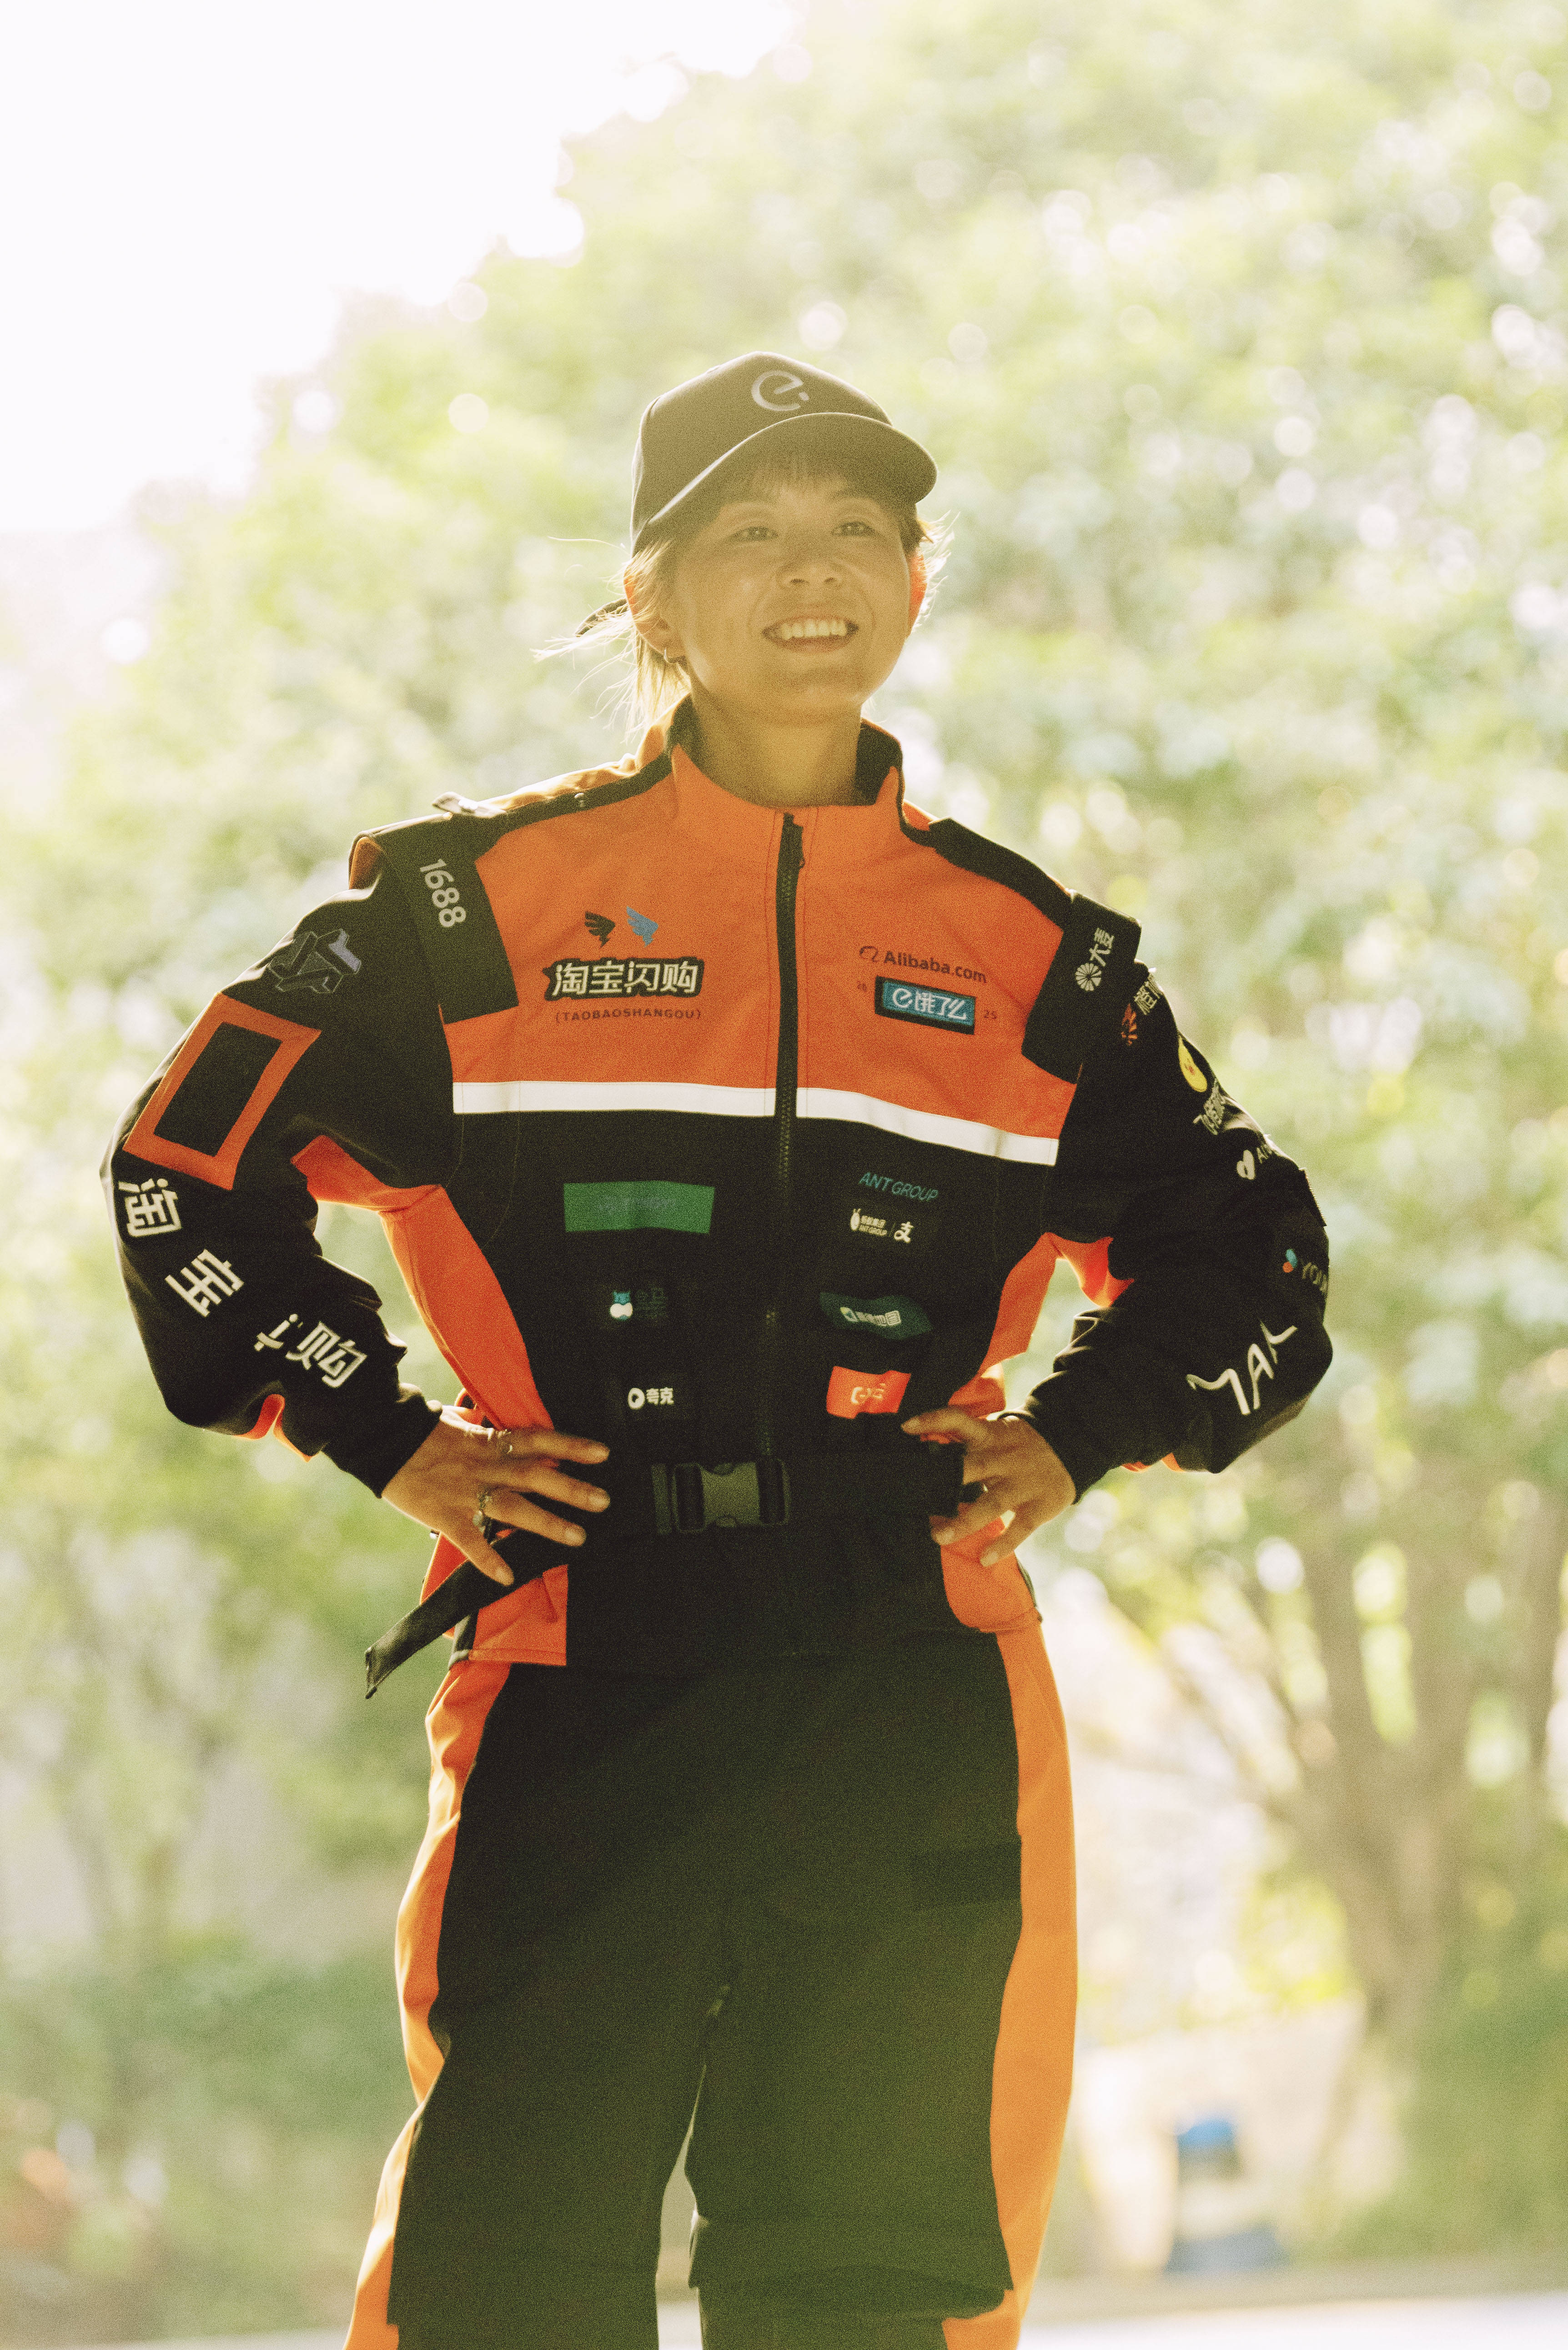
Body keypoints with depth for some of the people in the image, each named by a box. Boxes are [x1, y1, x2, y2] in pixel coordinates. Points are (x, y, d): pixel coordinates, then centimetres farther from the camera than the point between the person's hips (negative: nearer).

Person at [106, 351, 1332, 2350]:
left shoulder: (1030, 959, 13)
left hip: (917, 1713, 2)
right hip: (580, 1690, -2)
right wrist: (380, 1433, 5)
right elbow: (191, 1163, 13)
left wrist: (1071, 1438, 10)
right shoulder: (480, 906, 6)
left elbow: (1247, 1259, 25)